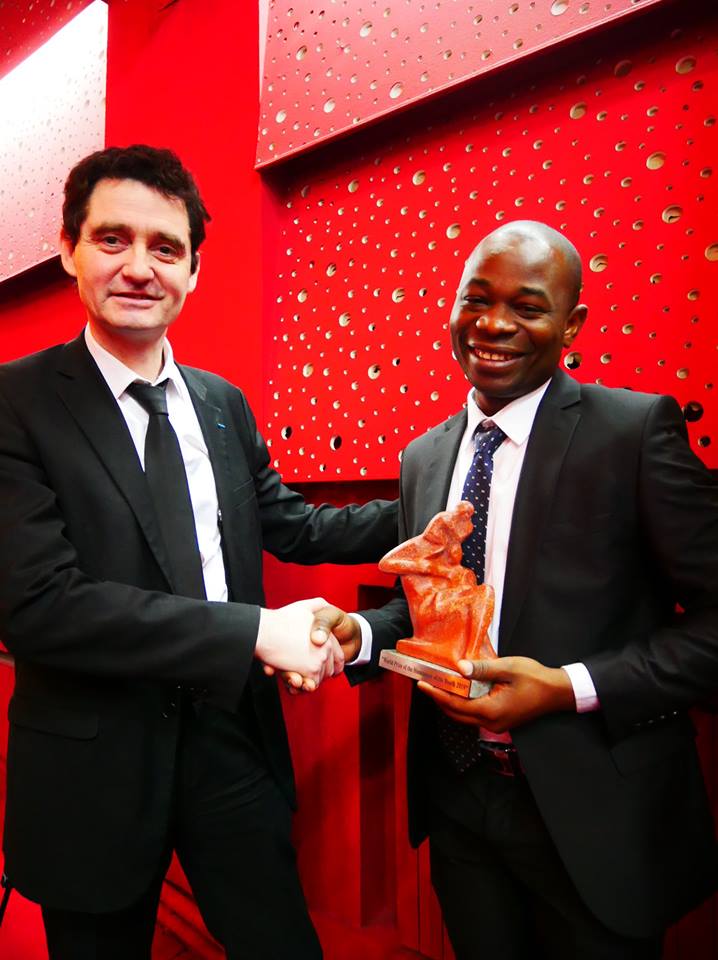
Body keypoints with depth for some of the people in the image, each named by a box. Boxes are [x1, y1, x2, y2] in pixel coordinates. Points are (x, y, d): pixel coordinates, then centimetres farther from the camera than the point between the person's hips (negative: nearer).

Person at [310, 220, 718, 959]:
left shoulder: (635, 429, -13)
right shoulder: (423, 456, 3)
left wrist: (571, 688, -22)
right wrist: (357, 633, -9)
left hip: (591, 811, -4)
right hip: (457, 795, 5)